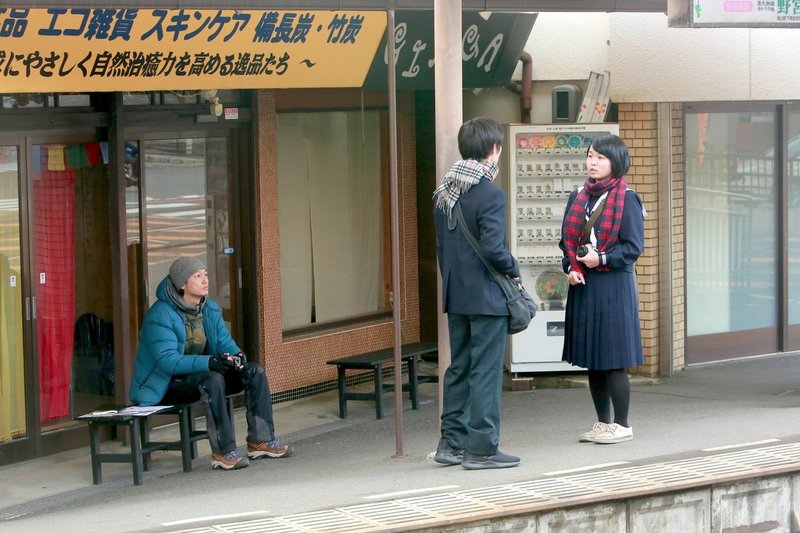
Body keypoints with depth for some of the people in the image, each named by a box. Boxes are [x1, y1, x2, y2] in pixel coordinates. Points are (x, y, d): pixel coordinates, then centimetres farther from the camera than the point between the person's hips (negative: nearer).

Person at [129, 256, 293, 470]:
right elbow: (167, 360, -29)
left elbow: (225, 340, 6)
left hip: (200, 373, 8)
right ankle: (222, 452, -35)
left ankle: (261, 440, -9)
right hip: (166, 385, -8)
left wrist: (236, 354, -20)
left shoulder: (210, 308, 6)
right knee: (212, 379, -37)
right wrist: (209, 362, -40)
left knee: (255, 372, -8)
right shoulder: (160, 316, -20)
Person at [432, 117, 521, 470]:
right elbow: (493, 248, -23)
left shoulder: (443, 193, 8)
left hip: (455, 295, 8)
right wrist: (513, 268, -5)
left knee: (459, 368, 15)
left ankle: (451, 442, 20)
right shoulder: (490, 194, -17)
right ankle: (481, 448, 2)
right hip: (486, 297, -8)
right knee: (486, 372, -1)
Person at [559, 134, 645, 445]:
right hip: (582, 287, 6)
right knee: (591, 360, 11)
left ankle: (621, 425, 7)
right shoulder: (578, 198, 11)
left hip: (613, 287, -6)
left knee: (613, 361, -3)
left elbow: (633, 247, -9)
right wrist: (571, 268, -3)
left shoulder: (626, 200, -6)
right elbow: (566, 240, 14)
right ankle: (603, 422, 21)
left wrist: (601, 259, -19)